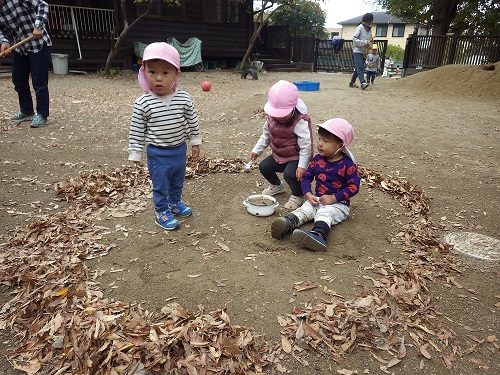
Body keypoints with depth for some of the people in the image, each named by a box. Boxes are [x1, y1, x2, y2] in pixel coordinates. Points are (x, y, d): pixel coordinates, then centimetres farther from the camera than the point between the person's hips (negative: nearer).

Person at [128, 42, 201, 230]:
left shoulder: (184, 98, -10)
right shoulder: (143, 103, -16)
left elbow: (192, 122, 2)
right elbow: (136, 130, -8)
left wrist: (195, 142, 7)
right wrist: (135, 153, -3)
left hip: (180, 149, 4)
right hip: (157, 153, -3)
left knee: (178, 181, 22)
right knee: (160, 185, 9)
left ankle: (175, 203, 45)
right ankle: (162, 212, 28)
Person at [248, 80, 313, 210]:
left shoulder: (300, 122, -27)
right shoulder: (272, 118, -6)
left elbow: (306, 145, -25)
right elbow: (266, 135, 9)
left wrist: (302, 166, -27)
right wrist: (256, 150, 5)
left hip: (296, 156, -7)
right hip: (278, 154, 7)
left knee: (289, 174, -29)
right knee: (263, 166, 2)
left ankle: (298, 195, 3)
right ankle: (276, 186, 32)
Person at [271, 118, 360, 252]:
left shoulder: (347, 165, -9)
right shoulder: (317, 160, 6)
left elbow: (354, 187, -12)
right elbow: (307, 178, 9)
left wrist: (333, 198, -19)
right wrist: (308, 194, -9)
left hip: (338, 203, -5)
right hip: (317, 200, 5)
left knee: (324, 213, -33)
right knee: (304, 209, -21)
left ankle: (318, 235, -61)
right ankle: (286, 223, -47)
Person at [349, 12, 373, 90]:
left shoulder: (369, 29, 14)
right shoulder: (360, 28, -9)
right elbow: (354, 39, -16)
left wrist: (370, 41, -3)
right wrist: (365, 42, -21)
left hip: (364, 52, 8)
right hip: (357, 51, -8)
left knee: (358, 68, 11)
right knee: (360, 67, -17)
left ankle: (352, 82, 20)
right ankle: (363, 83, -25)